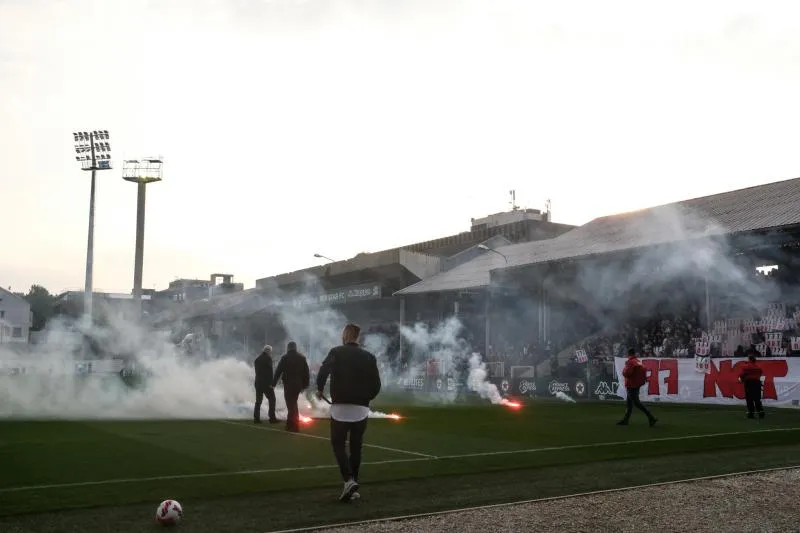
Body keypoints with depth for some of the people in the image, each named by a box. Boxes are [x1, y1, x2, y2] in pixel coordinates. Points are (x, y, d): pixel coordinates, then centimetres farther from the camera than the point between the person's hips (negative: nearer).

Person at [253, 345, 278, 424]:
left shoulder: (257, 359, 15)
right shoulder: (268, 358, -9)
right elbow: (270, 372, -16)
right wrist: (271, 383, -16)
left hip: (258, 382, 7)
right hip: (266, 383, -7)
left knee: (258, 401, 10)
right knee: (271, 399, -1)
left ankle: (256, 418, 6)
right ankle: (272, 418, -6)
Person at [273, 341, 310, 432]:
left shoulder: (285, 357, -3)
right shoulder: (302, 358, 9)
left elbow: (278, 371, -6)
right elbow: (306, 372, 8)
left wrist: (274, 383, -3)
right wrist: (305, 385, 12)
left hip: (288, 384, -5)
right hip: (298, 384, 5)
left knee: (291, 404, -1)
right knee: (293, 403, 18)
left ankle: (295, 426, -4)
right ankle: (290, 424, 24)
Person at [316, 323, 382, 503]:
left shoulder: (336, 353, -1)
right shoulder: (369, 357, 6)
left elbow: (323, 371, -14)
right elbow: (376, 385, 3)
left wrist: (320, 389, 4)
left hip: (340, 408, -3)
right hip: (361, 409, 3)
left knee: (338, 444, 6)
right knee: (356, 448, 13)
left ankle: (349, 480, -14)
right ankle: (353, 488, 15)